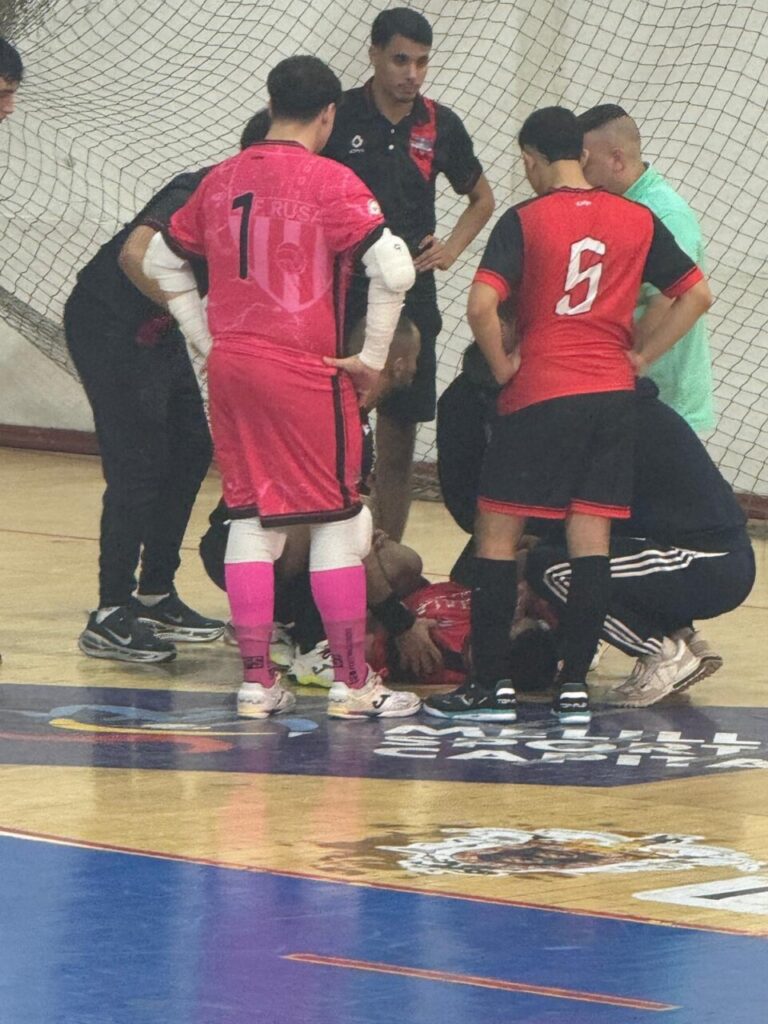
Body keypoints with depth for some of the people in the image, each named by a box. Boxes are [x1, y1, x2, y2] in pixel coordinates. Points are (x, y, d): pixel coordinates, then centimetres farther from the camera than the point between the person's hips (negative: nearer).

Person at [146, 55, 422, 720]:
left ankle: (257, 682, 12)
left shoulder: (223, 180, 8)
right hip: (306, 373, -6)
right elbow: (394, 270, -20)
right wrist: (371, 358, -9)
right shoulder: (330, 182, -10)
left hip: (230, 366, 6)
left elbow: (163, 261, 18)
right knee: (338, 522, 4)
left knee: (251, 521, 11)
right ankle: (351, 683, 8)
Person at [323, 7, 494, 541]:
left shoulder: (440, 125, 5)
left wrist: (452, 247, 5)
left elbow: (482, 199, 21)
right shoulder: (338, 116, -5)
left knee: (399, 445, 7)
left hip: (411, 301, 3)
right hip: (341, 298, -3)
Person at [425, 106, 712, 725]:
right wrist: (639, 359, 10)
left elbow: (482, 307, -17)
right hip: (612, 395, 4)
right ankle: (576, 686, 4)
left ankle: (492, 685, 4)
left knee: (497, 533, 4)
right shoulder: (638, 221, 6)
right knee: (591, 536, 5)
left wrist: (502, 366, -2)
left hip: (539, 395, -4)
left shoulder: (525, 221, -6)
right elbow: (697, 295, 10)